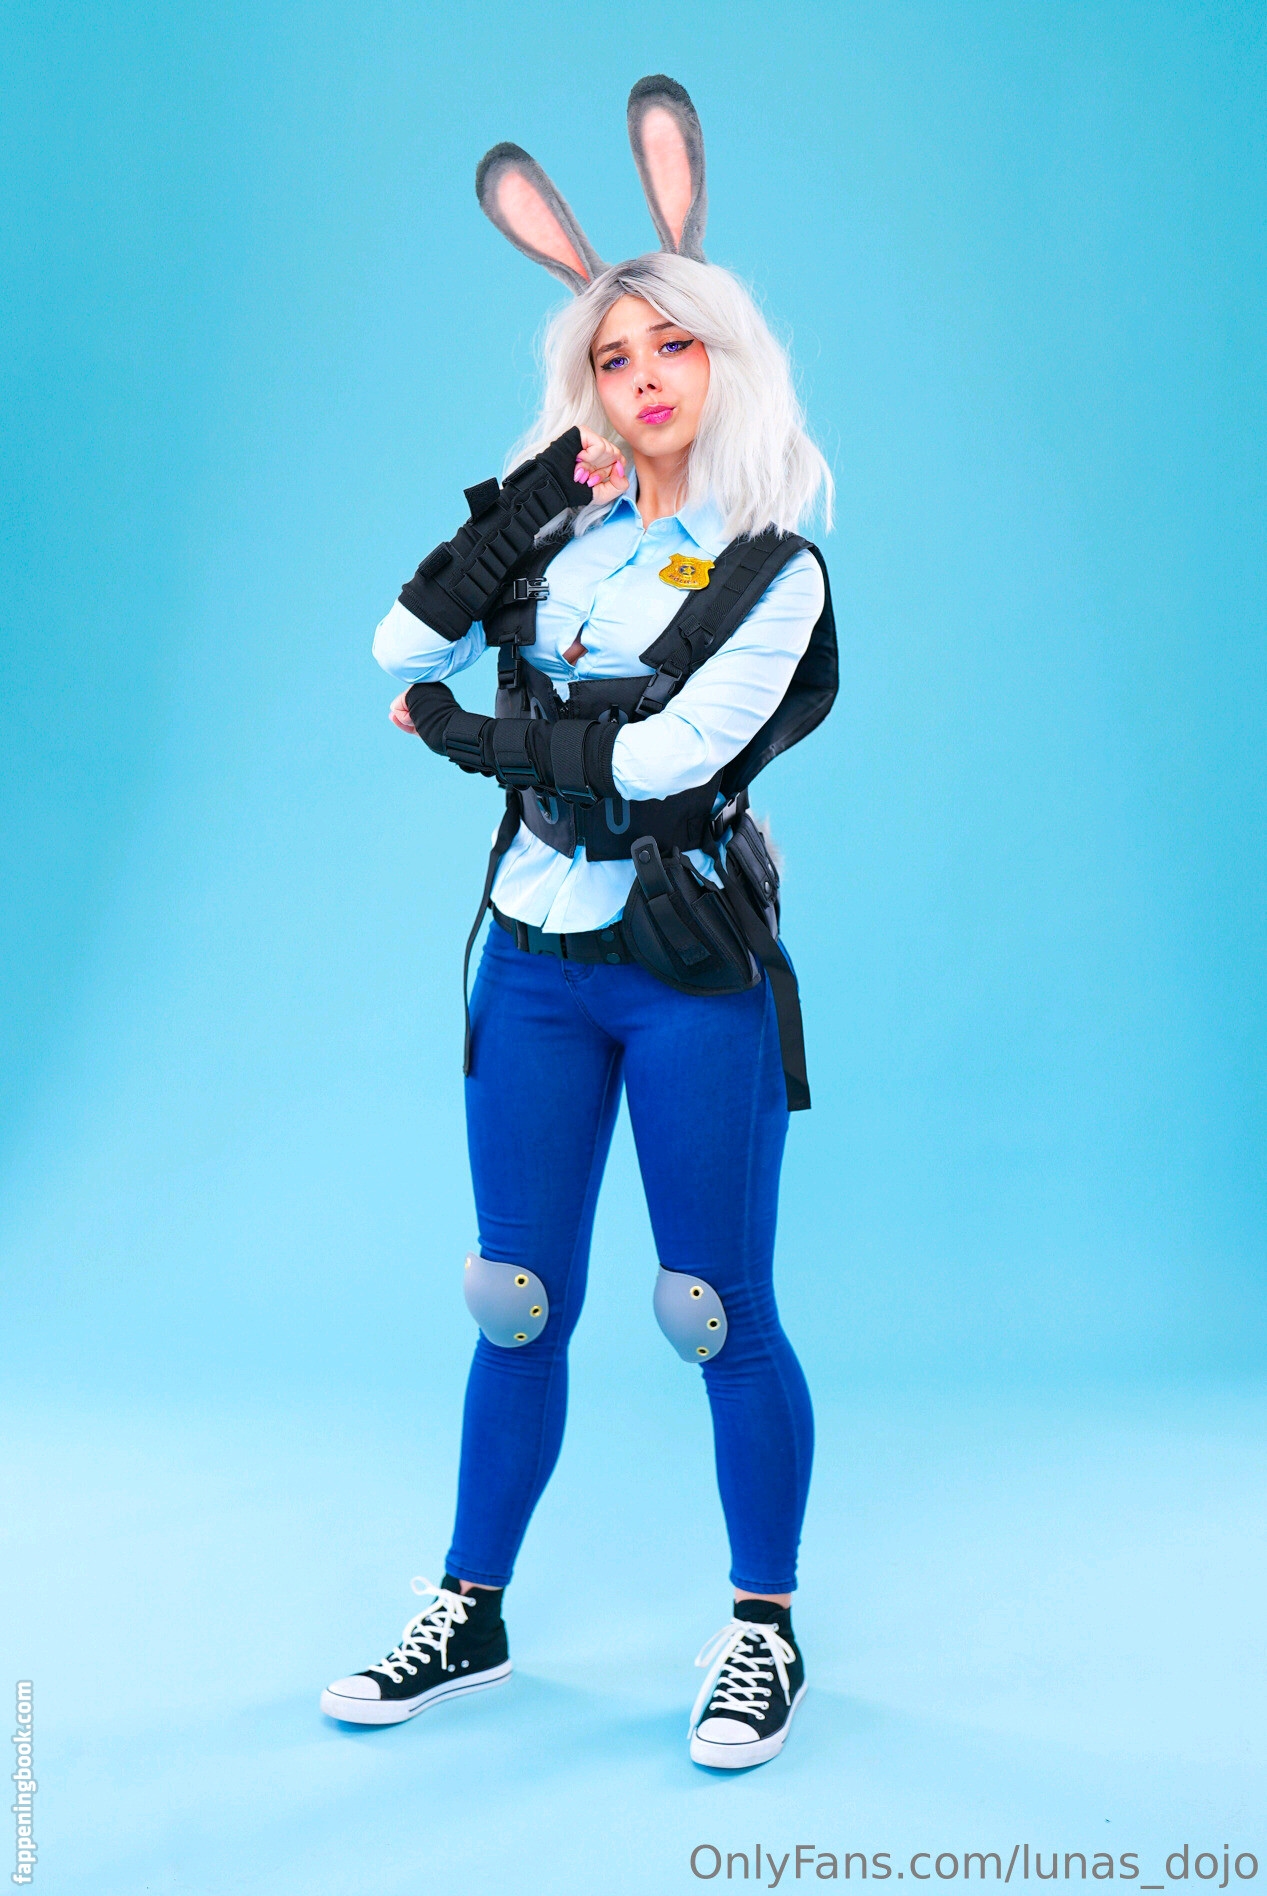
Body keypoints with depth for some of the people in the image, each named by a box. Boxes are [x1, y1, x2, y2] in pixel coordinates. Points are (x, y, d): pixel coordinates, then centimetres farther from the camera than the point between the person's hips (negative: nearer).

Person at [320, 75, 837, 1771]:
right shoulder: (566, 531, 9)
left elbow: (663, 752, -17)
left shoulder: (774, 570, -5)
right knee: (519, 1311, 10)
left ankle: (767, 1628, 18)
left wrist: (468, 733, -6)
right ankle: (471, 1615, 23)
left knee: (725, 1318, 1)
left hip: (696, 976, -4)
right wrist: (534, 487, -6)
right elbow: (406, 646, -2)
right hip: (539, 964, 4)